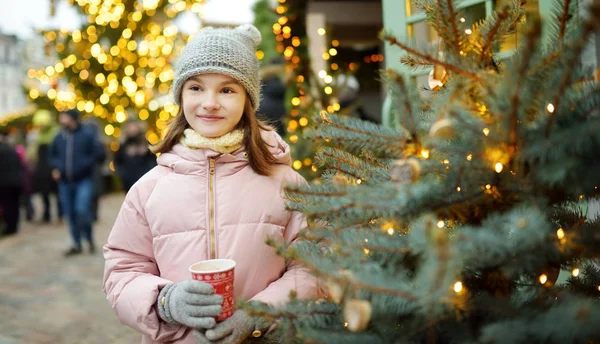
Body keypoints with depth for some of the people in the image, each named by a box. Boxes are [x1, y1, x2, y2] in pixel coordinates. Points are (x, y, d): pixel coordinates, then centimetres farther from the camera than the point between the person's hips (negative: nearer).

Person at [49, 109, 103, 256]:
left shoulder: (86, 135, -7)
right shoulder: (59, 138, 5)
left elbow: (97, 153, -7)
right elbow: (51, 155, 18)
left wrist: (83, 165, -15)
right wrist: (56, 167, 0)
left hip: (83, 180, -5)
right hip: (65, 182, 5)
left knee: (82, 210, -19)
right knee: (70, 213, 9)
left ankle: (89, 238, 7)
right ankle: (77, 245, 23)